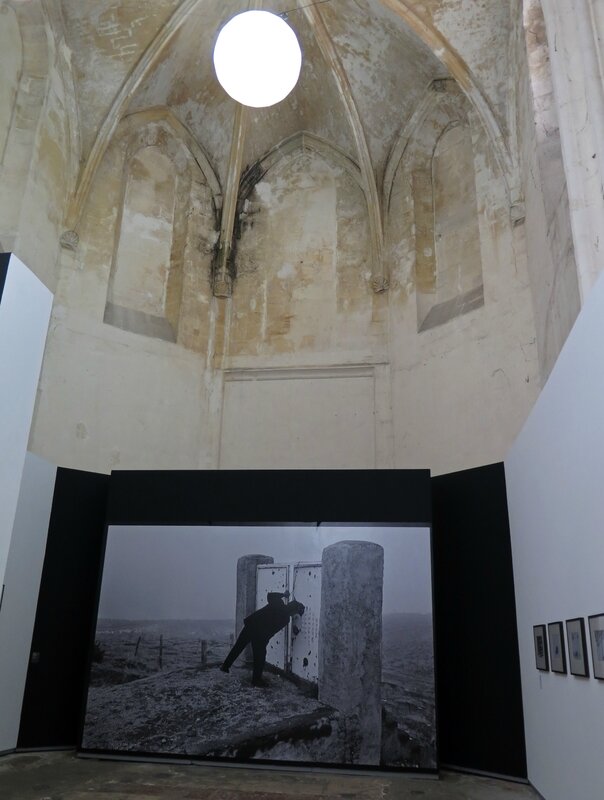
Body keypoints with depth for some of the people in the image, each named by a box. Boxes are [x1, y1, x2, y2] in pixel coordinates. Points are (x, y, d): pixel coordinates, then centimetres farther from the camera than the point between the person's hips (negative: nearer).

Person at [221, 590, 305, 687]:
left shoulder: (277, 603, 0)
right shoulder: (286, 619, -7)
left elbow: (270, 595, 18)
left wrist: (283, 595, 24)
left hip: (251, 624, 5)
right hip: (261, 636, -5)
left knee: (238, 647, 19)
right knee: (260, 657, 12)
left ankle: (225, 666, 29)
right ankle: (256, 680, 18)